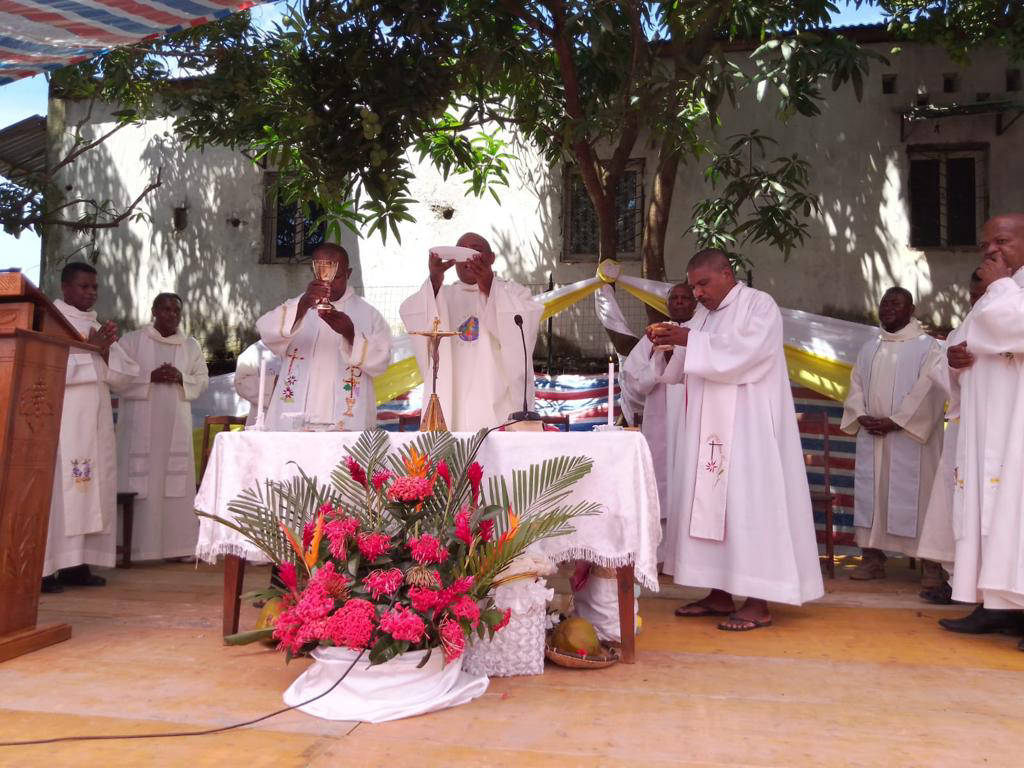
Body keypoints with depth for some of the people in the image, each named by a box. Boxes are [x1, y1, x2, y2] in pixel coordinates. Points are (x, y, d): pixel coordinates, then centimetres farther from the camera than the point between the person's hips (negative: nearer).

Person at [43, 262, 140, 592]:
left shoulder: (98, 326, 19)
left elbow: (123, 372, 12)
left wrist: (105, 350, -5)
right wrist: (91, 348, -13)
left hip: (95, 421, 7)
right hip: (60, 419, -7)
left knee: (93, 488, 4)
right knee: (58, 488, -10)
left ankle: (77, 563, 9)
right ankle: (43, 567, -7)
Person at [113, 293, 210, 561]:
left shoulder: (191, 346, 13)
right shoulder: (131, 340, 3)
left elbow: (203, 379, 11)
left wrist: (181, 378, -9)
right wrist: (150, 377, -16)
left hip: (177, 426, 3)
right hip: (141, 425, -3)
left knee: (177, 484, 1)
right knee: (139, 484, -5)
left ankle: (179, 544, 6)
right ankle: (132, 547, 1)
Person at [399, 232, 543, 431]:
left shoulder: (513, 292, 12)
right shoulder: (443, 296, 17)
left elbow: (523, 329, -9)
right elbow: (411, 317, -4)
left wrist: (489, 287, -20)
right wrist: (434, 280, -21)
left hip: (498, 401, -2)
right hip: (450, 399, 2)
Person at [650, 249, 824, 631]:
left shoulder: (759, 305, -4)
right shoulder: (704, 314, 17)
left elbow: (745, 353, -20)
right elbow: (682, 370, 17)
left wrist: (690, 341, -20)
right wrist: (669, 345, -1)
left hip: (747, 428, -7)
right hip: (709, 429, 8)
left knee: (749, 503, -7)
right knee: (709, 502, 6)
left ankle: (758, 603, -2)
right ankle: (719, 594, 13)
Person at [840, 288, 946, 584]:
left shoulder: (928, 347, 0)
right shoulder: (868, 349, 17)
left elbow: (928, 392, -10)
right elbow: (855, 388, 12)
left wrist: (895, 421, -17)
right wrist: (861, 417, -6)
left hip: (909, 438, -5)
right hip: (871, 439, 5)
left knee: (917, 495, -5)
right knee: (871, 494, 4)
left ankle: (932, 563, 2)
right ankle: (873, 558, 10)